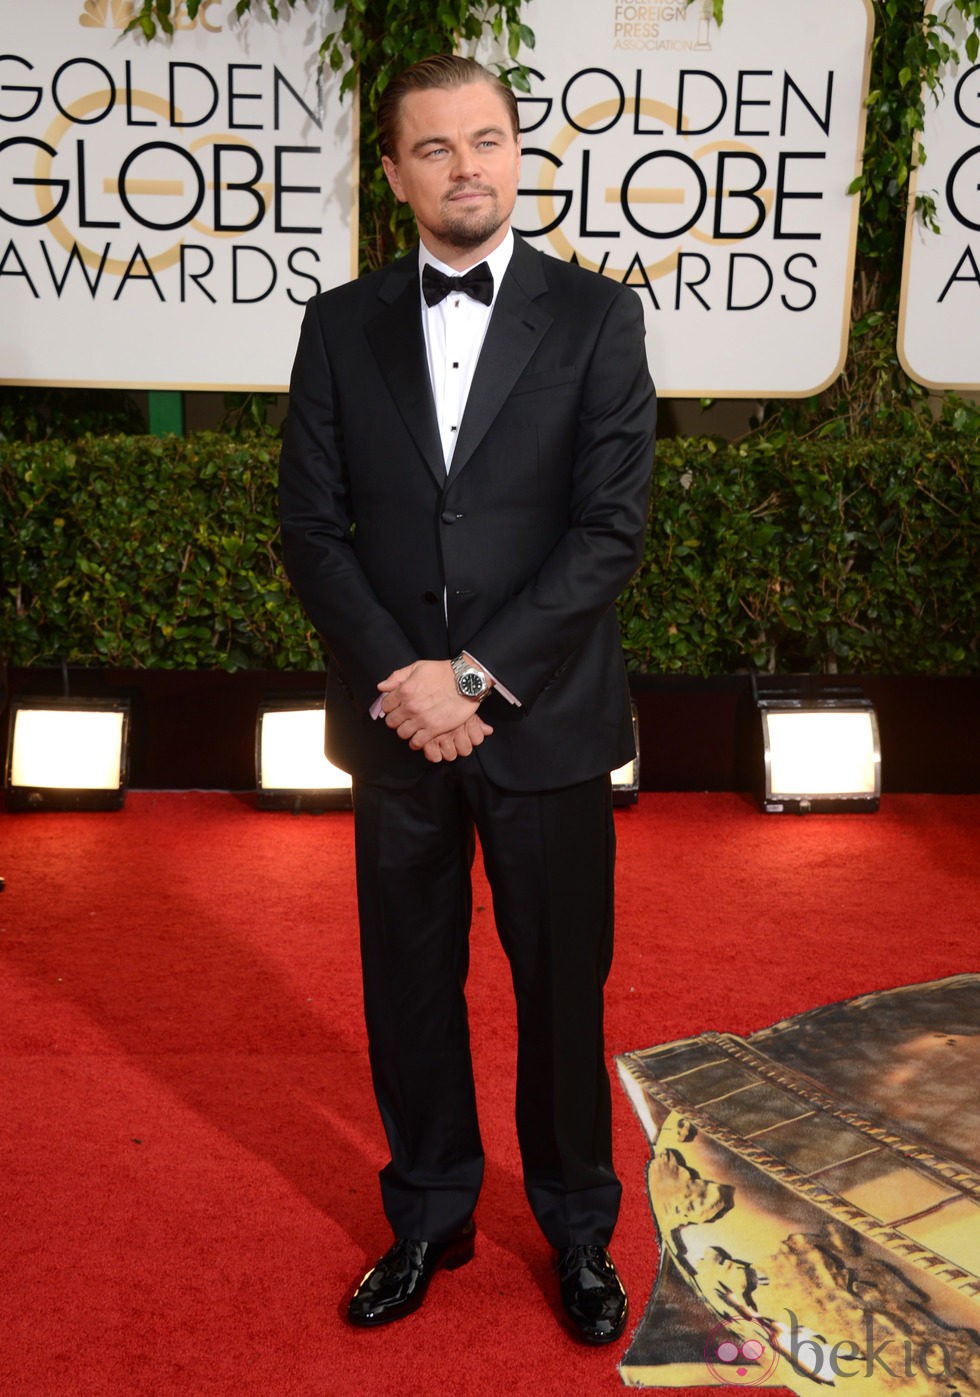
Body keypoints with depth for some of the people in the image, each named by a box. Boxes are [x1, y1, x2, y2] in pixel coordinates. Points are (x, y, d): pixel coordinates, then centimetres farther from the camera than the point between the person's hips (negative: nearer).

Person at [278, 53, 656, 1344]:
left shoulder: (597, 317, -2)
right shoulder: (342, 326, 5)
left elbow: (611, 530, -9)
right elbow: (312, 526, 1)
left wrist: (475, 676, -16)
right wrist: (402, 681, -12)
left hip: (547, 720, -2)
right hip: (395, 719, 2)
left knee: (564, 987, 10)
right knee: (409, 984, 13)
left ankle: (578, 1227, 31)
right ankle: (430, 1217, 33)